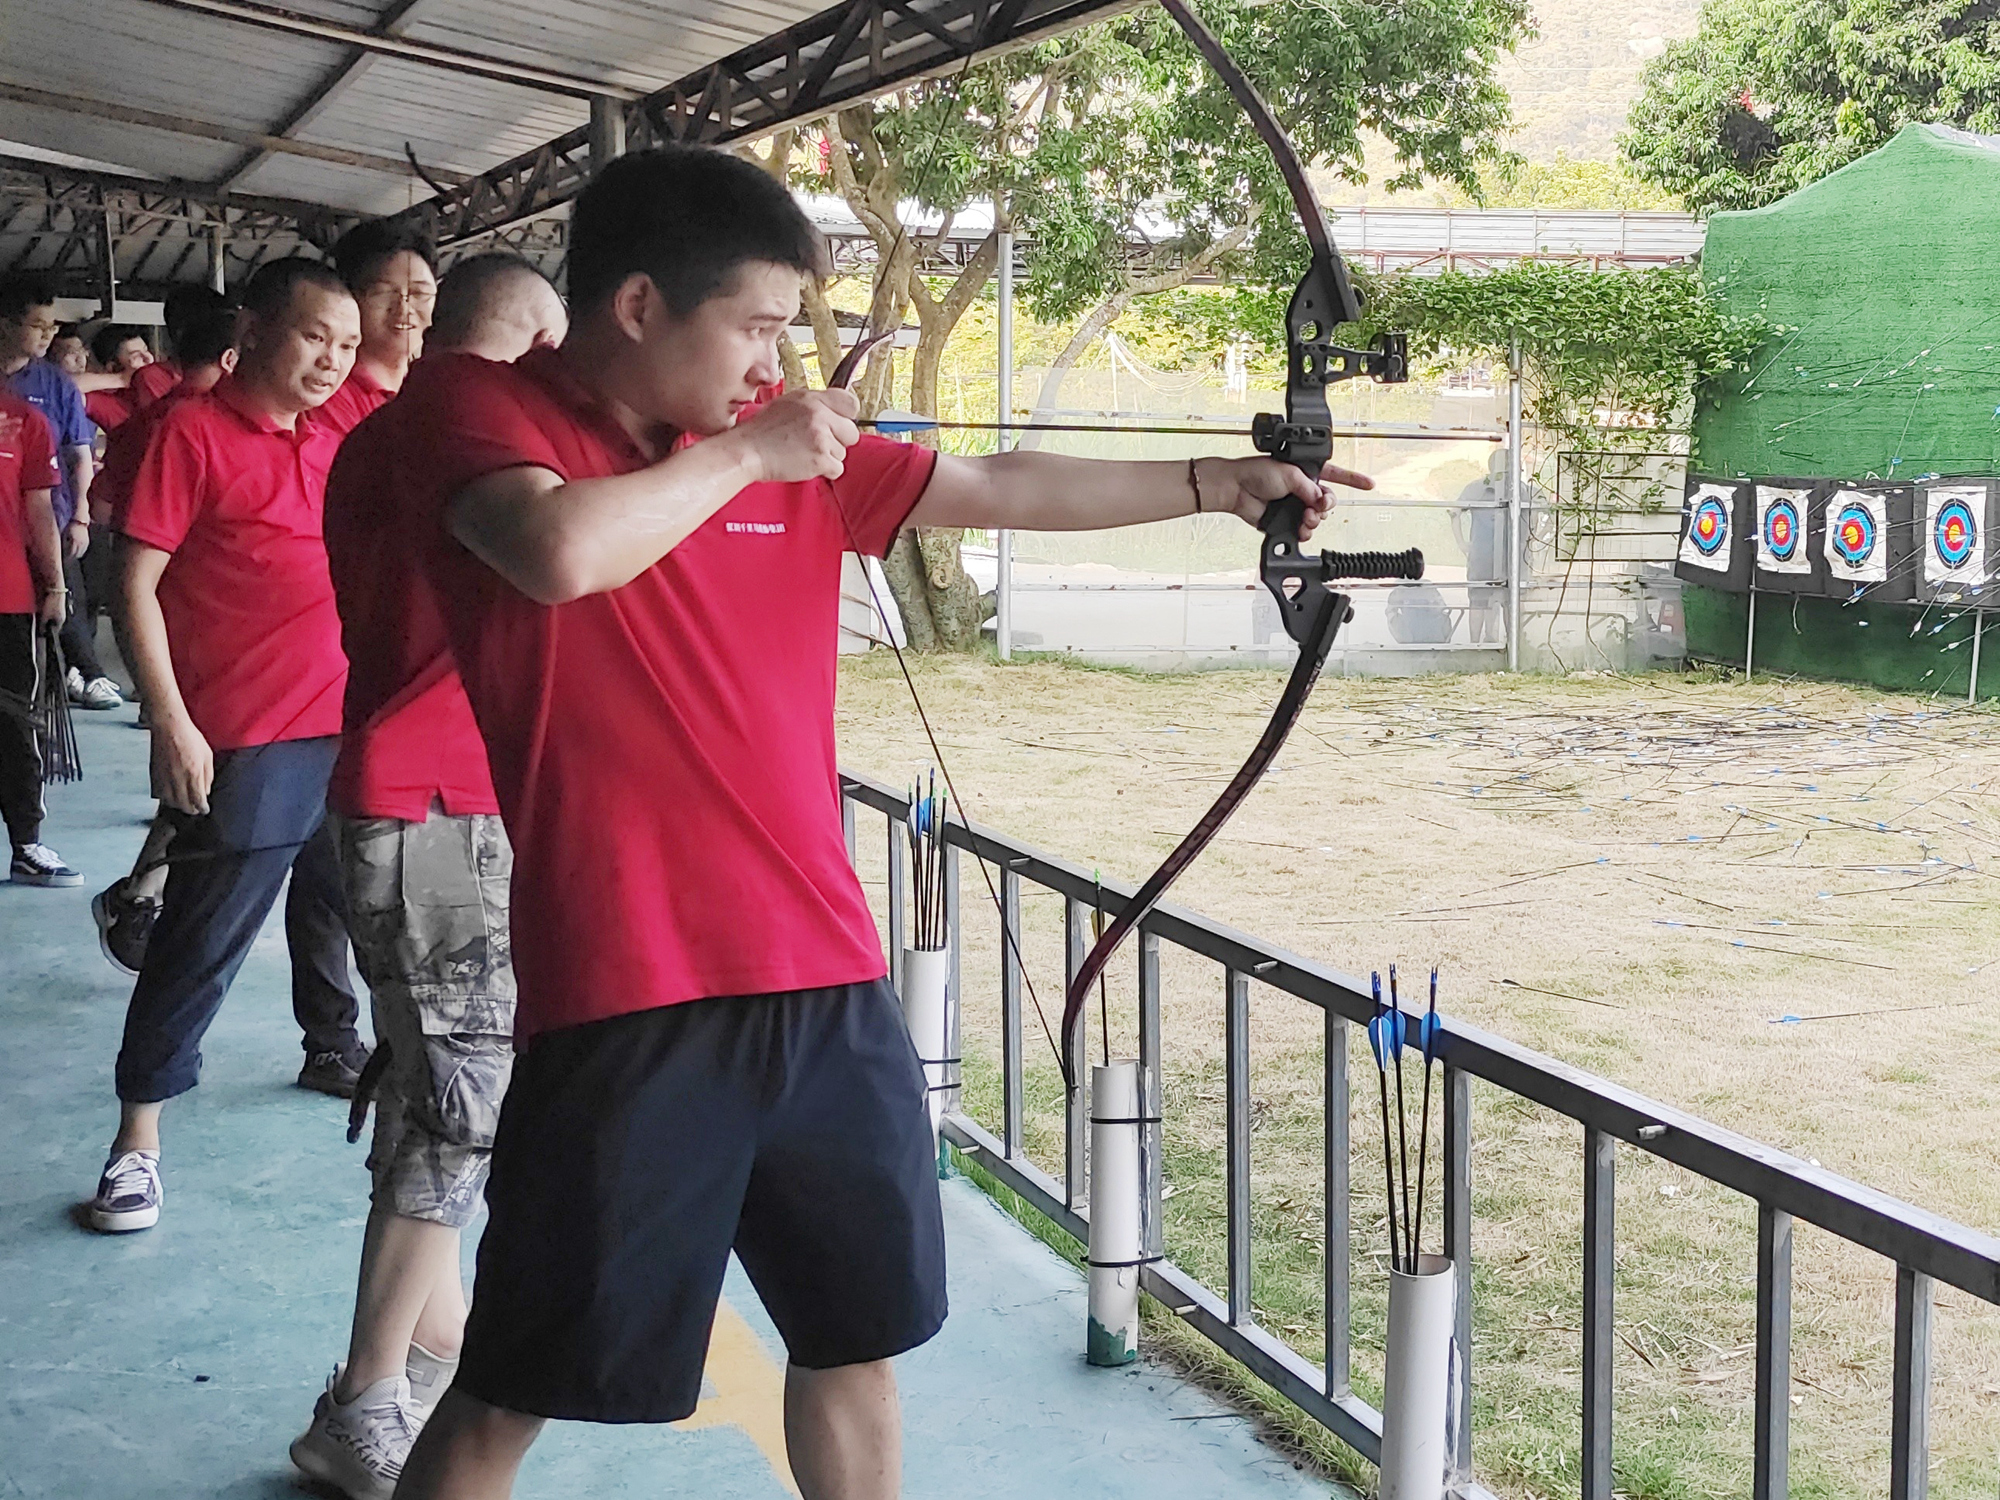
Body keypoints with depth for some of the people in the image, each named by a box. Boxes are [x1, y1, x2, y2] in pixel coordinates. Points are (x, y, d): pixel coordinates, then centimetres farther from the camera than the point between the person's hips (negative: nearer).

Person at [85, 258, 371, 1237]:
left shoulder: (334, 441, 12)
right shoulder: (195, 431, -7)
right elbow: (138, 584, -10)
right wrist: (171, 723, -16)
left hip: (347, 720, 7)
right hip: (247, 738, -7)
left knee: (336, 901, 21)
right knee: (204, 936, -3)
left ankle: (333, 1048, 41)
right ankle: (138, 1136, 5)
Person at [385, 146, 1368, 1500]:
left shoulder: (794, 447, 10)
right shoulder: (474, 406, -6)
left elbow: (1007, 490, 16)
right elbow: (559, 550, -26)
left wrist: (1216, 483, 15)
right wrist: (744, 455, -12)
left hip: (826, 980, 6)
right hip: (627, 997, -6)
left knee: (858, 1335, 19)